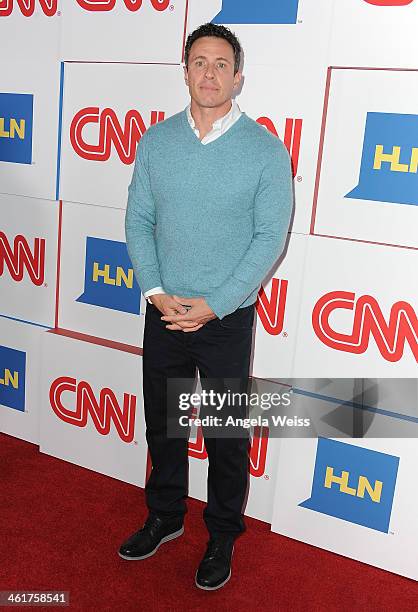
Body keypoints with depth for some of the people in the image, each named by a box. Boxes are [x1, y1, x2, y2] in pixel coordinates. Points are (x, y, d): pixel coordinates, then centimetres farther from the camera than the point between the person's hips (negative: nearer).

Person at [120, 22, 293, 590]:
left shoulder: (266, 148, -7)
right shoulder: (156, 140, 3)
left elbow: (270, 237, -10)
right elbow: (138, 220, 3)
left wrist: (213, 305, -15)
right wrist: (156, 292, -11)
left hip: (227, 319, -3)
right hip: (163, 312, 4)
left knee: (226, 437, 10)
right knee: (162, 423, 18)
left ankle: (222, 537, 33)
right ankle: (164, 517, 41)